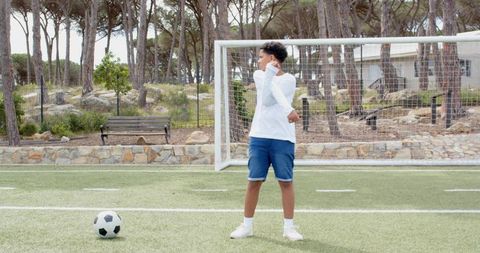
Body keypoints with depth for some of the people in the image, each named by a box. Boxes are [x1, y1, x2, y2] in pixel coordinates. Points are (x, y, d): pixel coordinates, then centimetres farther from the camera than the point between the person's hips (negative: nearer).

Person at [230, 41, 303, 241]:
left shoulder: (289, 79, -1)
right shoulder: (259, 75, 11)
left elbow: (267, 100, -13)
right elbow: (265, 98, -6)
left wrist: (270, 73, -15)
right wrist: (288, 110, -21)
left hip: (283, 138, -3)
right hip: (259, 137, 3)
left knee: (286, 182, -2)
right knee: (254, 181, 2)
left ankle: (289, 227, 5)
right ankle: (247, 225, 11)